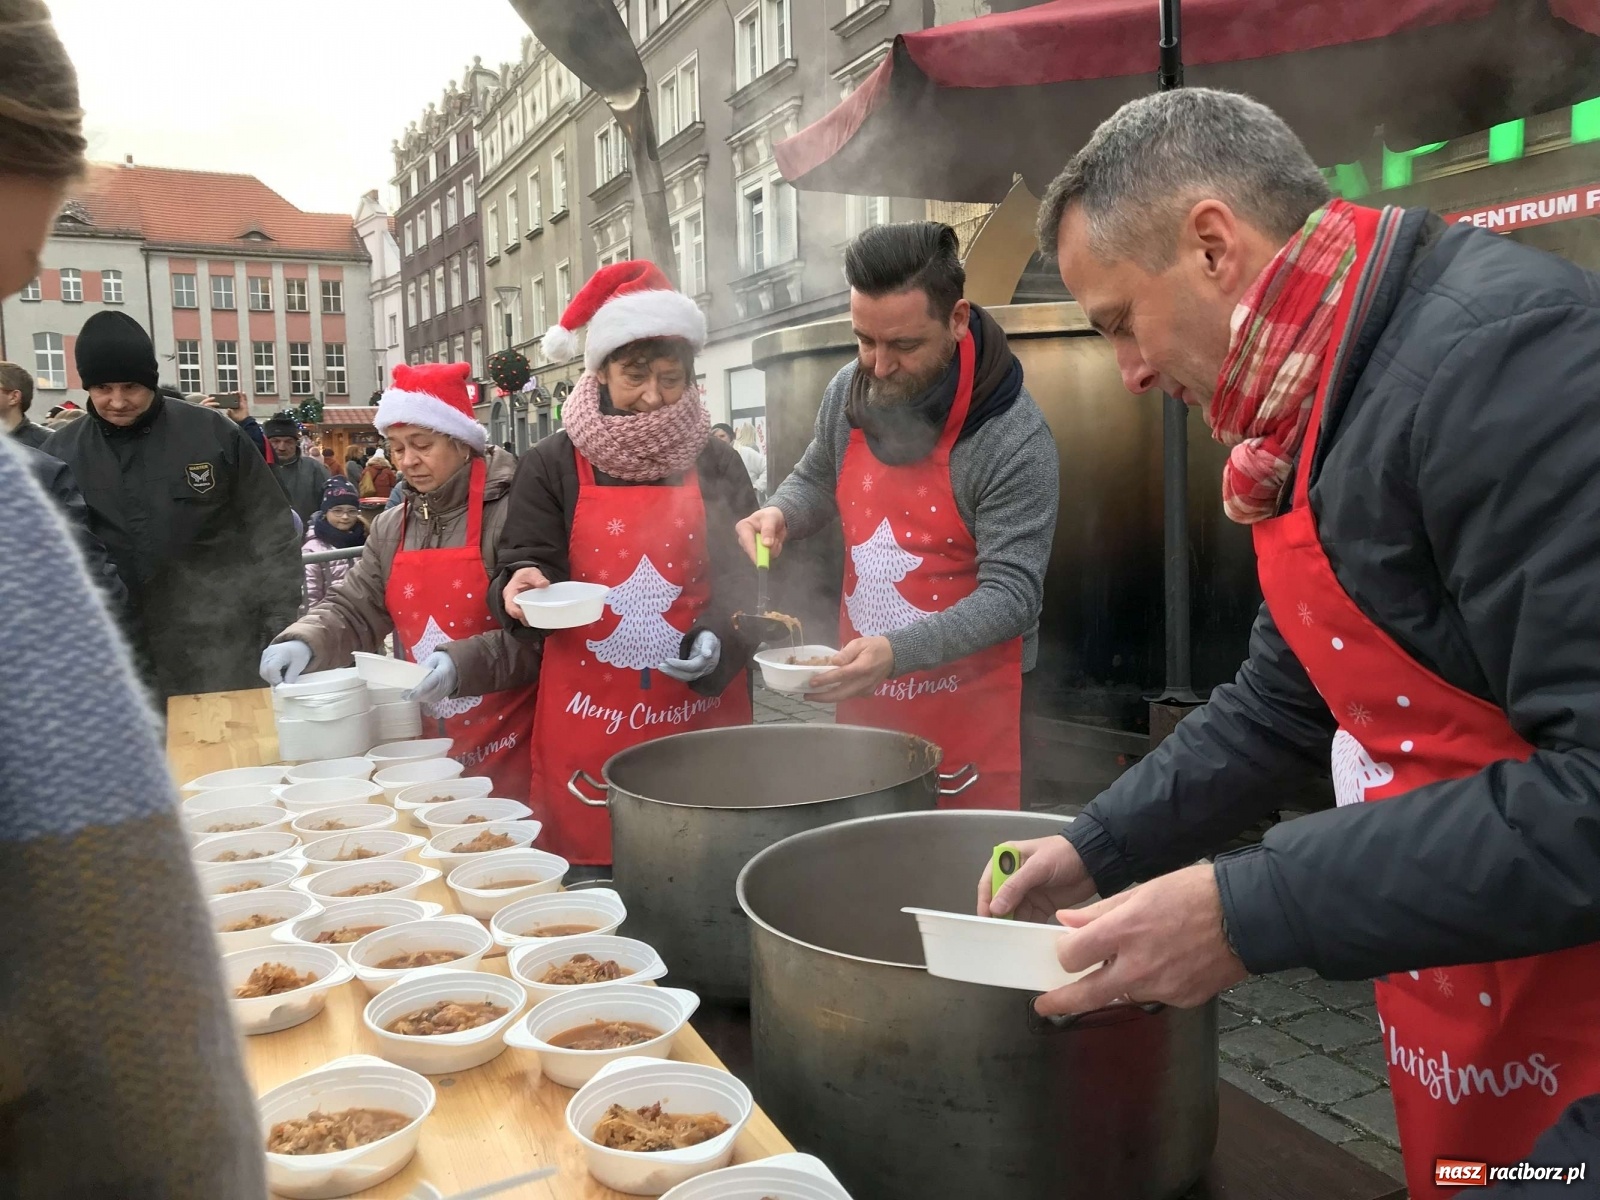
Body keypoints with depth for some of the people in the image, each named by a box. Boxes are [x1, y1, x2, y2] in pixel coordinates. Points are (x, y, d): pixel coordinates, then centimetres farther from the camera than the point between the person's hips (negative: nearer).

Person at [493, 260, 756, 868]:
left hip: (700, 715, 1)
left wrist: (719, 642, -12)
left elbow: (745, 580, 6)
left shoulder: (714, 464, 7)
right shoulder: (553, 464, 3)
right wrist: (521, 585, -22)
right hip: (587, 725, -1)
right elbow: (525, 564, 1)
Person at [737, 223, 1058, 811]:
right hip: (859, 695, 5)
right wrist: (779, 513, -5)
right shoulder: (848, 391, -1)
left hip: (969, 710, -5)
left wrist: (897, 653, -32)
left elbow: (1011, 593, -20)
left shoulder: (1015, 438, -19)